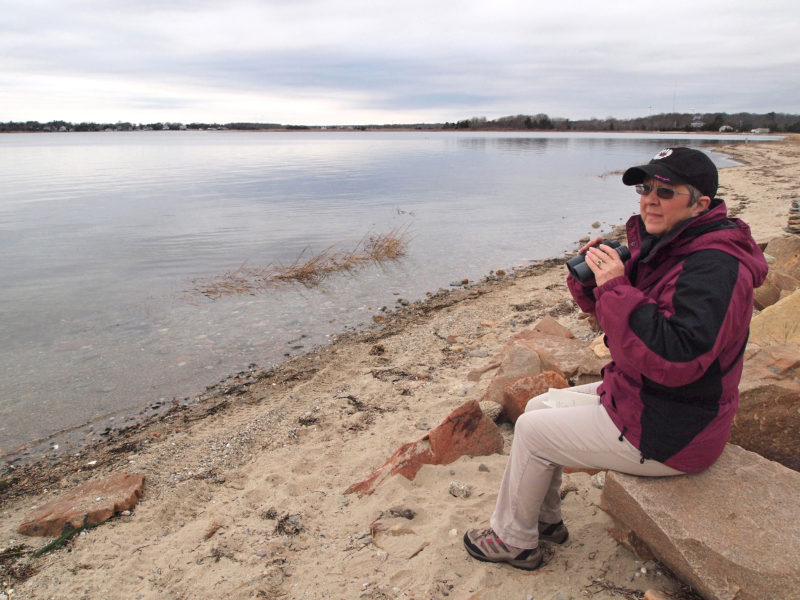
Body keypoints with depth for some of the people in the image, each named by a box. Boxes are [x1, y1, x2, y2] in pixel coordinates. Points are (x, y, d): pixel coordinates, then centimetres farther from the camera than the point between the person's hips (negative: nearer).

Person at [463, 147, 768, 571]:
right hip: (638, 396, 10)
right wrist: (589, 279, -9)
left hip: (666, 432, -10)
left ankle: (513, 540, 18)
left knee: (532, 430, -5)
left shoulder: (713, 267, -26)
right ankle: (546, 521, 28)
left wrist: (615, 286, -34)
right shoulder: (666, 246, 4)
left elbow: (676, 358, -37)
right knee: (538, 407, 13)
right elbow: (615, 313, 13)